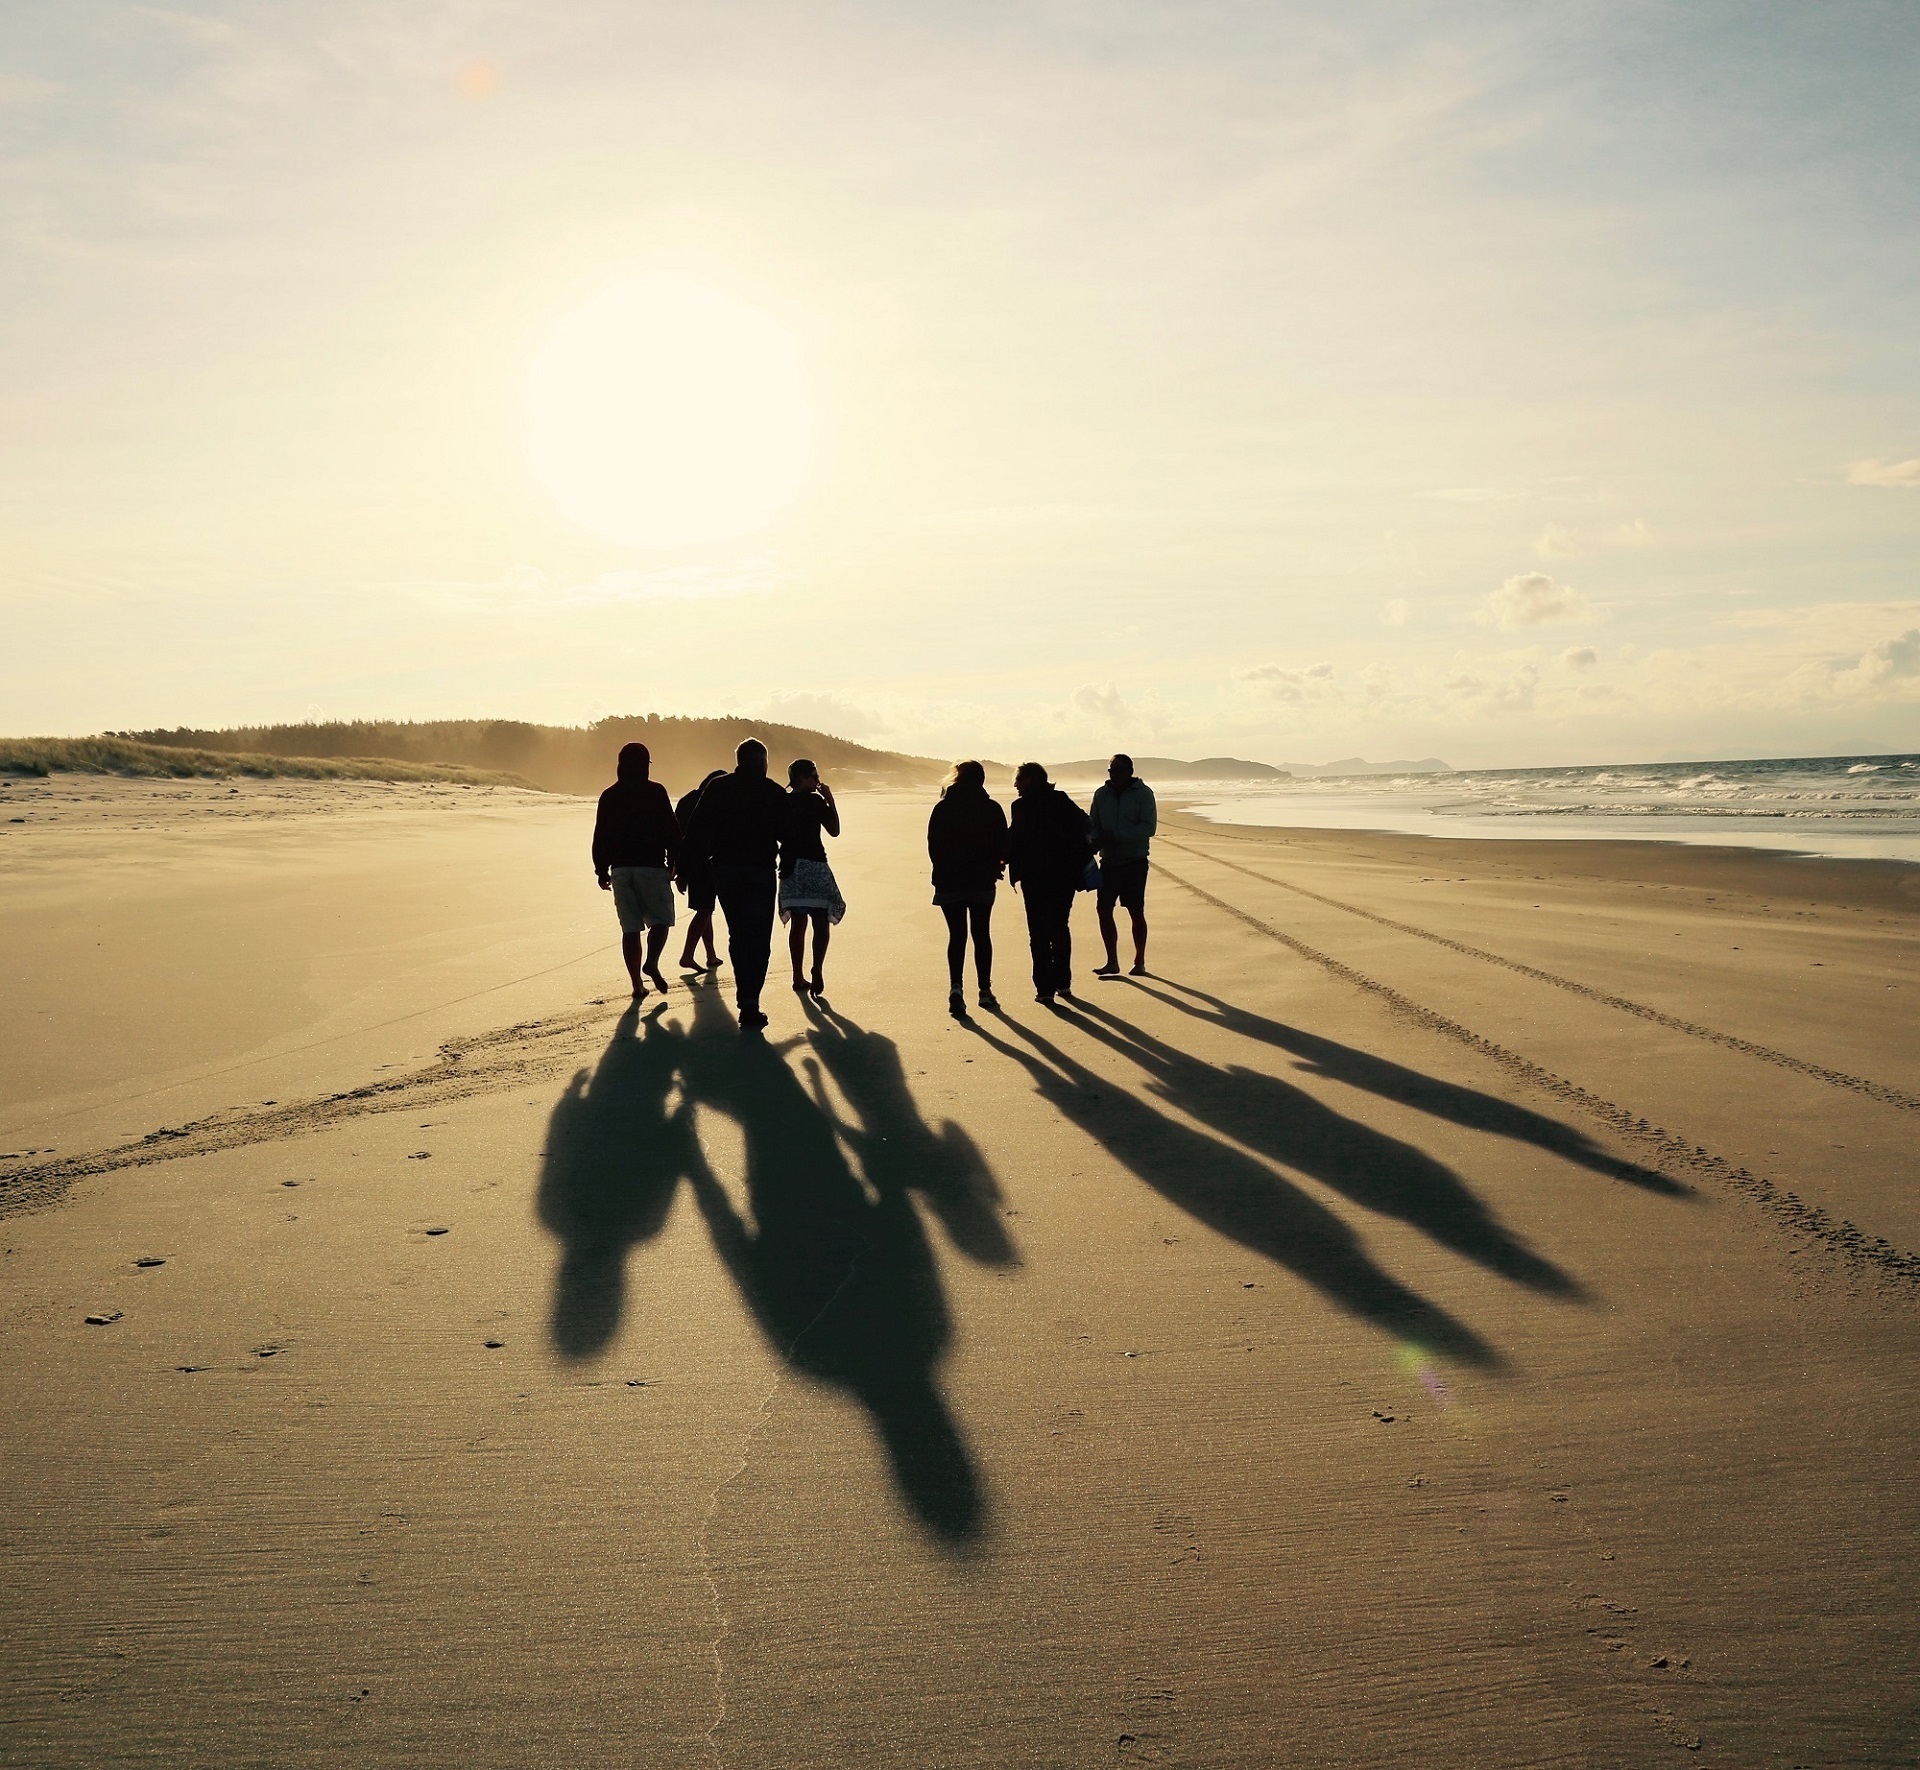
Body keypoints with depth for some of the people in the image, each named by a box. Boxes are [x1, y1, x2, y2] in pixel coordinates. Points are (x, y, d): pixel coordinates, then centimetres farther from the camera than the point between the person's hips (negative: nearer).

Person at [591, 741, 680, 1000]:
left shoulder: (609, 796, 8)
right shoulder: (655, 792, -4)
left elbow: (600, 837, 10)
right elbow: (671, 831, -5)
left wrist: (602, 871, 16)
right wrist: (673, 862, 4)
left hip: (621, 869, 4)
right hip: (652, 865, -4)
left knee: (630, 927, 6)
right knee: (661, 919, 8)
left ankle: (638, 984, 4)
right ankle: (651, 963, -17)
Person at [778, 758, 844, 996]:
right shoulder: (815, 801, -8)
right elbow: (834, 830, -1)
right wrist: (830, 800, 3)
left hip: (790, 867, 6)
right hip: (813, 865, -6)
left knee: (797, 923, 11)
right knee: (821, 921, -6)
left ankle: (798, 977, 11)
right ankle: (817, 967, -26)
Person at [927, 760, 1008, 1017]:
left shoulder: (943, 809, -4)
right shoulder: (992, 809, -4)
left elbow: (933, 846, -3)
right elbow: (1002, 847, -1)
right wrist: (995, 866, 19)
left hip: (950, 882, -1)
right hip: (982, 882, 1)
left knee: (956, 935, 3)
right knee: (981, 935, 12)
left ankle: (956, 986, -16)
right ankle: (985, 991, 17)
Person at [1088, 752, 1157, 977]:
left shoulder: (1143, 794, -5)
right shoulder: (1101, 794, 8)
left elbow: (1149, 827, -13)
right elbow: (1092, 824, 12)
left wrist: (1116, 836, -21)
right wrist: (1095, 842, -11)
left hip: (1134, 861, -4)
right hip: (1108, 861, 4)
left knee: (1136, 911, -1)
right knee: (1104, 909, -1)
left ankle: (1140, 962, 11)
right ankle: (1112, 962, 9)